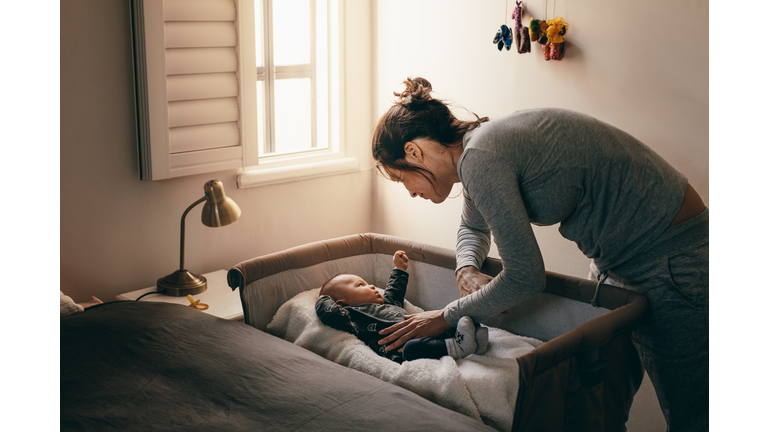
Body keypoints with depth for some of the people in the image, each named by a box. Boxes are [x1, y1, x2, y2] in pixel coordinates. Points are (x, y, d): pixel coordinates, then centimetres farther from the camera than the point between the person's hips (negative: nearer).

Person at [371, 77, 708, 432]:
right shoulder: (479, 147, 4)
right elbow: (473, 228, 25)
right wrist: (467, 270, 3)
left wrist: (448, 316, -10)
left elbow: (525, 277, -23)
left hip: (674, 263, -10)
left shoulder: (481, 157, -25)